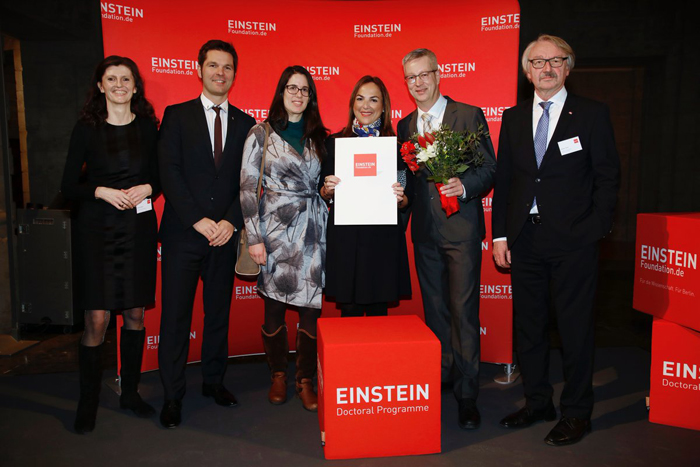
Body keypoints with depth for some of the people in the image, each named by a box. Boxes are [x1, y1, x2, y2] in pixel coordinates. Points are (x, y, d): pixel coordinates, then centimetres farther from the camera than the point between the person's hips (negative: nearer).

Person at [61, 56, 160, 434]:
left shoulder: (148, 126, 8)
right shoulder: (87, 128, 3)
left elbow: (161, 175, 12)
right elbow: (69, 186, 2)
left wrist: (147, 188, -8)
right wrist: (102, 192, -14)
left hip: (138, 228, 2)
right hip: (97, 229, -2)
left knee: (135, 314, 7)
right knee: (97, 320, -4)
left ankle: (130, 392, 24)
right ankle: (88, 404, 14)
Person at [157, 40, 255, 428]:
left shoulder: (244, 123, 11)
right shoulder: (177, 116, 4)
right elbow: (169, 173, -5)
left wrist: (231, 222, -8)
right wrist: (198, 220, -14)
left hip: (225, 234, 2)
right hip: (182, 235, -2)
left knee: (219, 312, 12)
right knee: (175, 317, 2)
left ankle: (214, 381, 28)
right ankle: (172, 396, 15)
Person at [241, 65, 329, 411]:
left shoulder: (319, 137, 13)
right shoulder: (261, 134, 2)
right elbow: (247, 188, -3)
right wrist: (254, 237, -9)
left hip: (312, 231, 3)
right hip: (275, 229, -2)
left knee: (311, 308, 0)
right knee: (274, 307, 6)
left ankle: (305, 380, 17)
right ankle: (278, 376, 27)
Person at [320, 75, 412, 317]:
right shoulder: (335, 142, 7)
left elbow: (408, 198, 8)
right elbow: (323, 194, 11)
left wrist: (399, 198, -13)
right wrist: (328, 190, -10)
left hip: (383, 238, 0)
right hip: (344, 237, 1)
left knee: (378, 311, 6)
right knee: (349, 310, 5)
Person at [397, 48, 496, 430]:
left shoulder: (469, 115, 0)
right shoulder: (405, 126, 13)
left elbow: (489, 168, -4)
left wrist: (464, 186, -21)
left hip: (461, 227, -4)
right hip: (424, 230, 5)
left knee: (463, 311, -3)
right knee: (434, 311, 14)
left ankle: (467, 394, 9)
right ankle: (440, 381, 30)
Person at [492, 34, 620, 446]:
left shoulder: (593, 114, 2)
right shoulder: (514, 118, 11)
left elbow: (608, 177, 0)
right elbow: (504, 178, 10)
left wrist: (593, 230, -10)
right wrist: (500, 234, 4)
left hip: (573, 241, -3)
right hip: (525, 240, 4)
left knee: (576, 328, 5)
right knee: (528, 326, 12)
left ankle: (577, 412, 22)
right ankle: (538, 403, 30)